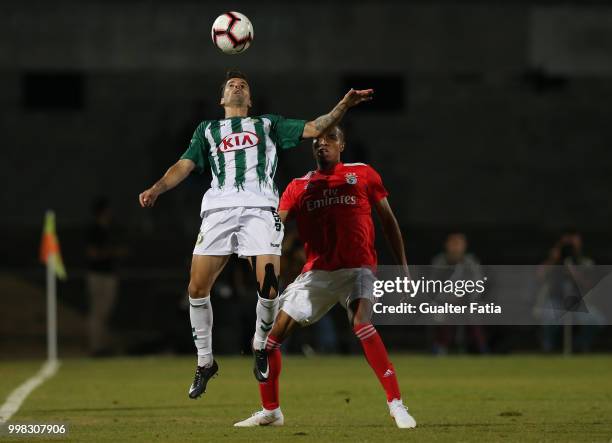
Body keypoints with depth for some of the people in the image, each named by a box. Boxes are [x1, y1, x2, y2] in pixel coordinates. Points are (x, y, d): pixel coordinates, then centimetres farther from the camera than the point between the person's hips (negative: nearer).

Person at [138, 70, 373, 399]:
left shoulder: (268, 125, 26)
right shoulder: (207, 130, 26)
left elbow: (313, 128, 18)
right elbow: (184, 165, 15)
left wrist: (343, 106, 3)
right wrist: (156, 189, -3)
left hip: (260, 209, -1)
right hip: (219, 209, 1)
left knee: (268, 289, -17)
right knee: (197, 289, -9)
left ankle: (260, 346, 10)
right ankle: (205, 362, 8)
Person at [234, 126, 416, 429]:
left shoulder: (363, 175, 6)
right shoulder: (299, 187, 10)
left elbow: (387, 220, 11)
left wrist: (402, 265, 8)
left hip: (356, 267, -4)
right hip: (316, 272, 4)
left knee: (362, 324, -30)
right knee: (271, 334, 1)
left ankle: (396, 406, -26)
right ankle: (270, 411, 19)